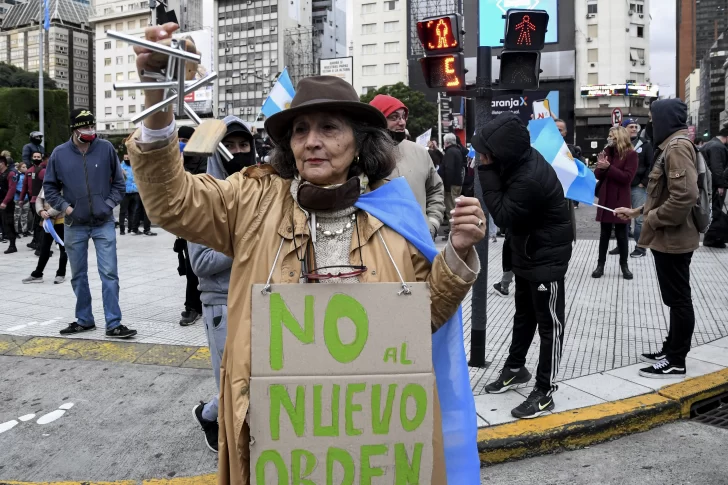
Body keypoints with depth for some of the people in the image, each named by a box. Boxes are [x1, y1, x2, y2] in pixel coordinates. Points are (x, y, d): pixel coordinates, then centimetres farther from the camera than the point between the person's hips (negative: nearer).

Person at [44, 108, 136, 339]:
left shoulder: (106, 148, -5)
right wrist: (65, 207, -5)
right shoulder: (60, 153, -3)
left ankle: (113, 324, 1)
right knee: (78, 276, 12)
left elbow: (119, 181, 5)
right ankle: (84, 320, 26)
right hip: (74, 225, 2)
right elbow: (49, 187, 7)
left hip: (104, 224, -2)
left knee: (109, 274, -4)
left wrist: (109, 204, -6)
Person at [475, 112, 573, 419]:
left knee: (549, 322, 2)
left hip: (547, 255, -10)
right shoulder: (519, 160, -4)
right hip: (527, 252, 10)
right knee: (524, 314, 23)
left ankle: (545, 392, 12)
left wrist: (487, 172, -25)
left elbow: (503, 216, -24)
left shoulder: (530, 178, -34)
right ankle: (515, 368, 40)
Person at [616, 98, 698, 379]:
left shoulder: (678, 147, -19)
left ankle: (676, 362, 9)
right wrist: (638, 211, 18)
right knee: (676, 298, 17)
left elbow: (685, 196, -28)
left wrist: (652, 219, -18)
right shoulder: (671, 146, 14)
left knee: (679, 299, 0)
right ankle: (671, 351, 28)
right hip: (668, 238, 10)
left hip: (673, 239, -10)